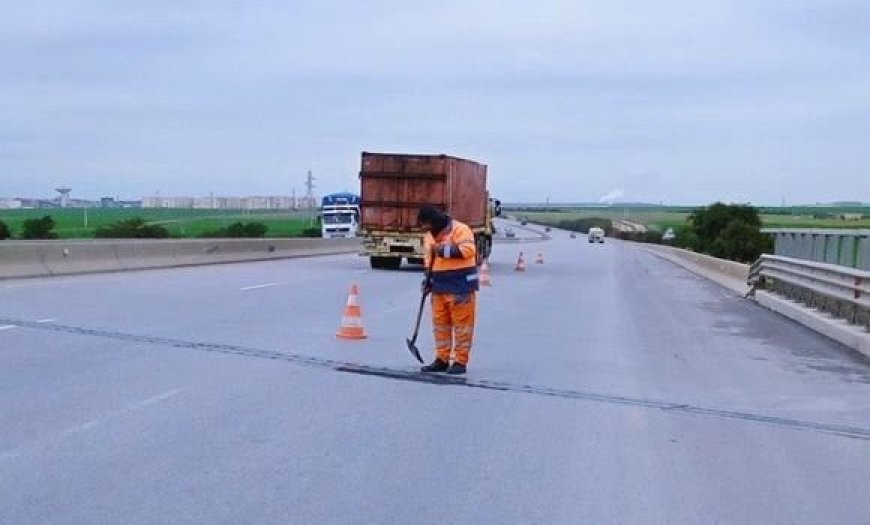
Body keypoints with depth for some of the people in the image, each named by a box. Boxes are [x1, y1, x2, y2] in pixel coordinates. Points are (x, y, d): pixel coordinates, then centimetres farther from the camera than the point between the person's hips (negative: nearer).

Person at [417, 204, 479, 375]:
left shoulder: (460, 229, -11)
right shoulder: (429, 236, 14)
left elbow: (468, 250, -25)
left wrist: (444, 250, -24)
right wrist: (428, 280, 10)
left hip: (460, 285, -7)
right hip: (439, 286, 8)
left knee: (462, 324, -1)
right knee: (440, 324, 10)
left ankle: (461, 361, 6)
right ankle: (442, 359, 18)